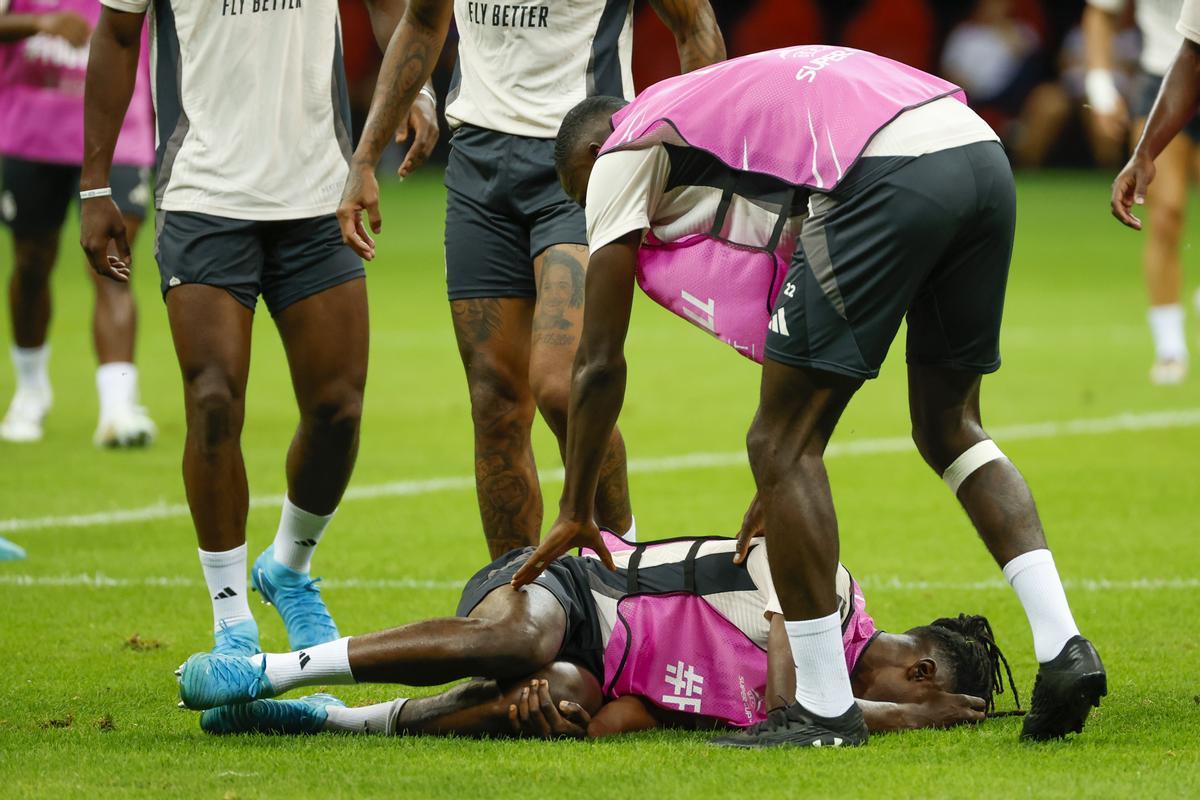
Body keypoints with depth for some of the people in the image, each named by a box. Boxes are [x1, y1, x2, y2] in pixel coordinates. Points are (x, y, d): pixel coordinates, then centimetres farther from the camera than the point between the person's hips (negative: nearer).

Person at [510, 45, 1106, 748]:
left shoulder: (618, 155, 18)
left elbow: (600, 362, 18)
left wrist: (575, 513, 29)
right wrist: (783, 489, 50)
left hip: (889, 177, -8)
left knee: (782, 447, 3)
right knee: (948, 427, 24)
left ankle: (825, 711, 5)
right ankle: (1063, 646, 12)